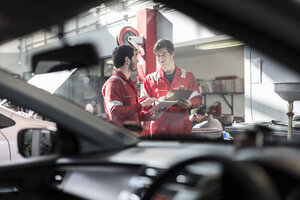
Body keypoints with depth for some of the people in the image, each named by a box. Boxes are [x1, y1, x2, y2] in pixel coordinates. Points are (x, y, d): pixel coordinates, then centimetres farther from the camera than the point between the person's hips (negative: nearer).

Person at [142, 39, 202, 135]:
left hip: (182, 128, 0)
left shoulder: (188, 76, 13)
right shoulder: (150, 79, 13)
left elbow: (197, 98, 11)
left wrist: (189, 104, -13)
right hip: (159, 129, 0)